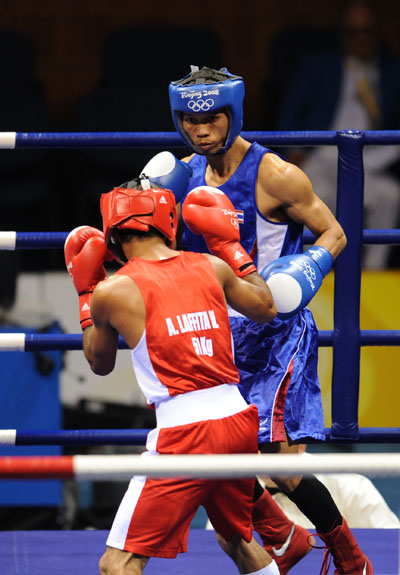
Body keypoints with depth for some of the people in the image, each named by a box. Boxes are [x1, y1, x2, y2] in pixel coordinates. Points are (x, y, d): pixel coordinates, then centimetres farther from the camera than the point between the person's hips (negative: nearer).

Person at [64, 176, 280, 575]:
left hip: (184, 431, -6)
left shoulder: (112, 291, -2)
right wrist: (231, 246, 38)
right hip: (238, 420, 6)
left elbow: (100, 362, 17)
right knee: (238, 539, 29)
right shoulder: (211, 268, 9)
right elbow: (265, 308, 28)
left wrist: (85, 291, 28)